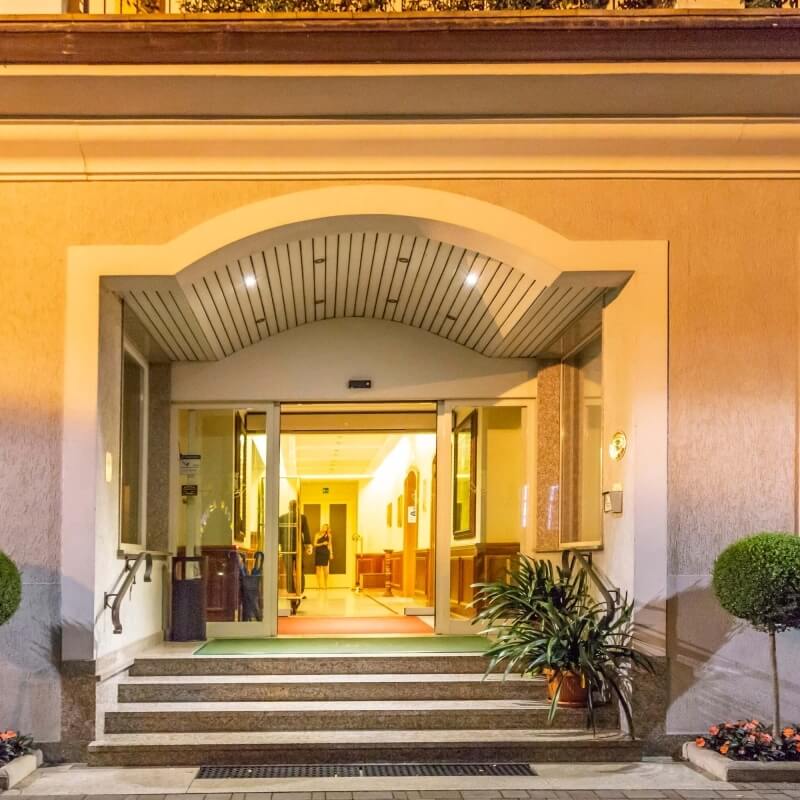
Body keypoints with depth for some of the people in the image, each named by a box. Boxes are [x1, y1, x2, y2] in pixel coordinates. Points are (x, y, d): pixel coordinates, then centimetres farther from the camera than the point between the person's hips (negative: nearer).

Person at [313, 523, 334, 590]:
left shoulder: (329, 535, 4)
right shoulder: (318, 535, 1)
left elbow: (330, 545, 7)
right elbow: (315, 544, -2)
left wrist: (331, 553, 2)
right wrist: (322, 544, -14)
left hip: (325, 553, 0)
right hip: (318, 553, 0)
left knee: (325, 569, -6)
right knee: (318, 568, 2)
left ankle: (325, 584, 5)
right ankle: (318, 584, 7)